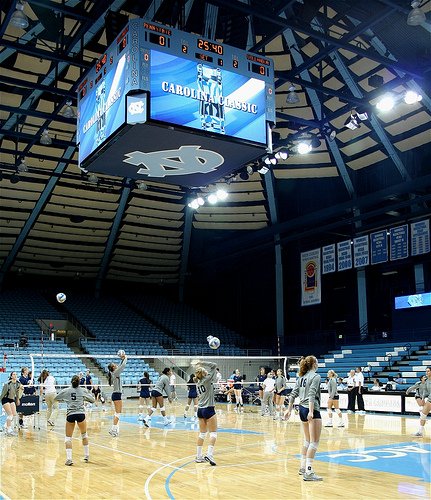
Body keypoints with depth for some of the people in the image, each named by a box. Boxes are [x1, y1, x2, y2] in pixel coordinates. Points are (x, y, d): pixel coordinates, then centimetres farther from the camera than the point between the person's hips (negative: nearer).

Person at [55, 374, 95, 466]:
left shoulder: (66, 391, 7)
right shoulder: (83, 390, 5)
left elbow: (56, 398, 19)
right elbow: (93, 400, 12)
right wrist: (89, 393, 29)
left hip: (70, 415, 0)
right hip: (81, 414, 0)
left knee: (68, 437, 9)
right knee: (84, 435, 22)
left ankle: (69, 458, -6)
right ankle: (87, 456, 26)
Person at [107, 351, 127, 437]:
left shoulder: (114, 373, 10)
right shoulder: (115, 373, -14)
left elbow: (120, 366, 24)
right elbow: (123, 365, -17)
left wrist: (122, 359, 17)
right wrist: (125, 358, -3)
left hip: (115, 394, 10)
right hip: (117, 395, -10)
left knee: (117, 413, 14)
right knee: (118, 413, -9)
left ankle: (114, 429, 17)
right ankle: (113, 429, -12)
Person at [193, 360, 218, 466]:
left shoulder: (198, 383, 8)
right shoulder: (207, 380, -11)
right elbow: (214, 365, -9)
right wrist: (202, 363, -5)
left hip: (200, 410, 7)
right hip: (208, 409, -7)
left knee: (202, 433, 12)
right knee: (213, 433, -1)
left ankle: (198, 456, 13)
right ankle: (209, 454, -13)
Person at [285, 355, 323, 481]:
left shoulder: (301, 377, 13)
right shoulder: (315, 376, -9)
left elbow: (293, 394, 13)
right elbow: (311, 395, -21)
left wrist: (289, 409, 18)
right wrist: (311, 412, -28)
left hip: (302, 409, 9)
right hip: (311, 410, -9)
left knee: (307, 440, 21)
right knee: (314, 442, -8)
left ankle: (303, 467, 28)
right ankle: (308, 472, -14)